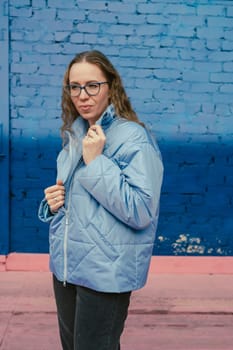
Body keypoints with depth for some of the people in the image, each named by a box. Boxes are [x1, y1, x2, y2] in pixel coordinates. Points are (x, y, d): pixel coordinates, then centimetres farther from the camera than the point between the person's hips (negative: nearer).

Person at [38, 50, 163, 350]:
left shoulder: (134, 139, -15)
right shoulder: (74, 136, 8)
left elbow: (141, 212, -23)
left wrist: (96, 161, -24)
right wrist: (54, 199, -2)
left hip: (106, 273, -7)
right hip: (66, 265, 7)